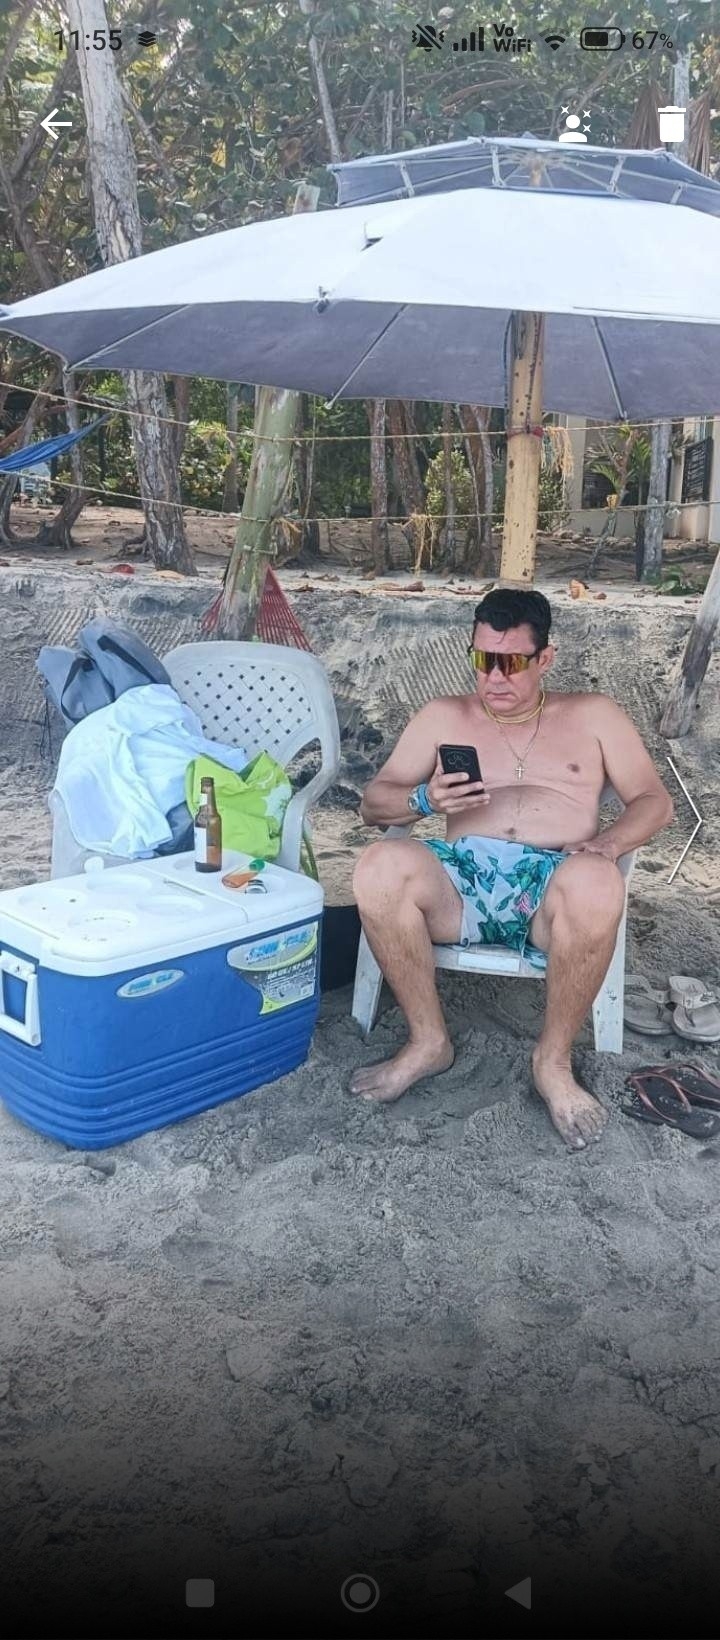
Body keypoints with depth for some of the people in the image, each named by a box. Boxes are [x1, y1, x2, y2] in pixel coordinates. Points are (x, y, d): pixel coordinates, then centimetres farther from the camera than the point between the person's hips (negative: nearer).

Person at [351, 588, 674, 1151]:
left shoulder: (592, 714, 19)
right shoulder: (443, 716, 21)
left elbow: (655, 801, 13)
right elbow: (373, 803, 16)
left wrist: (606, 843, -9)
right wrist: (425, 800, -8)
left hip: (553, 884, -1)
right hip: (461, 878, 1)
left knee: (597, 881, -39)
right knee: (380, 865, -33)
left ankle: (554, 1061, -17)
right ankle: (429, 1042, -14)